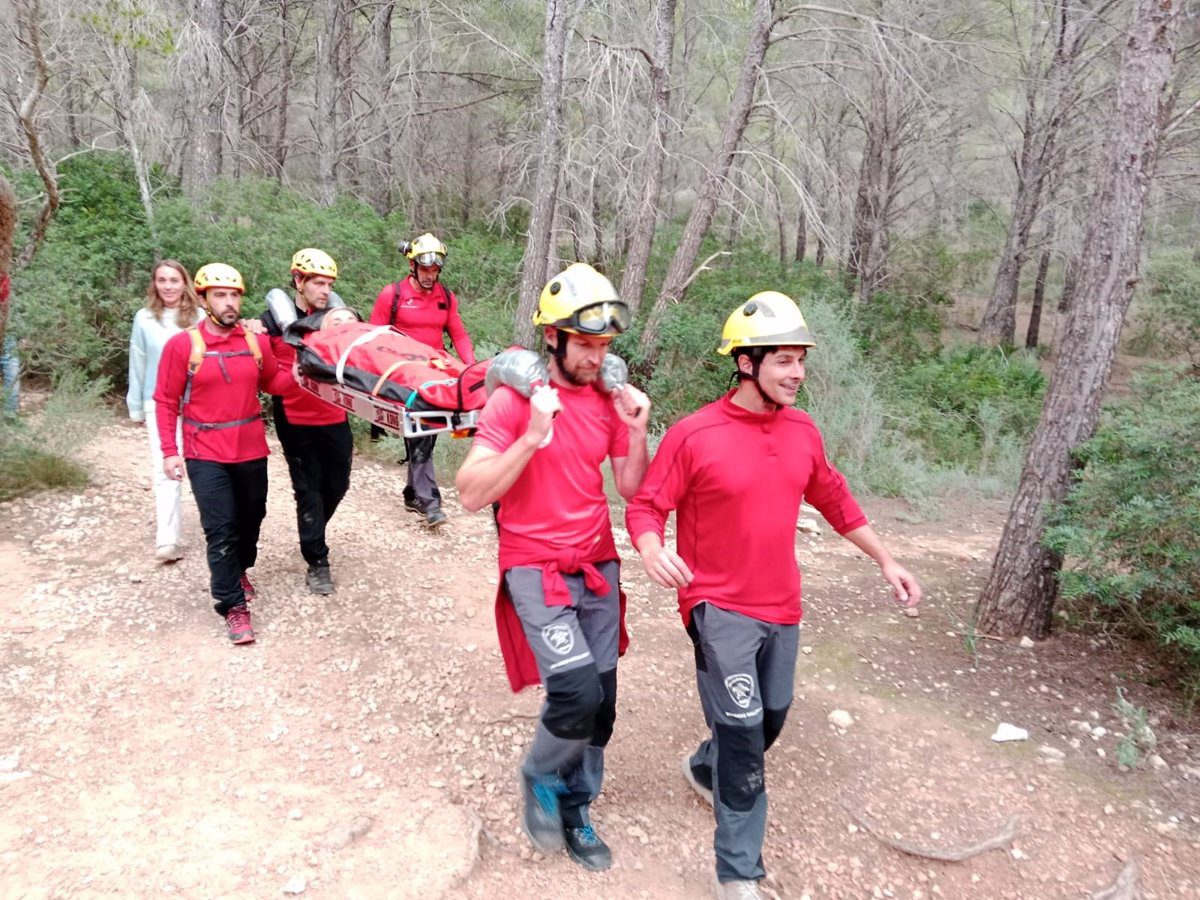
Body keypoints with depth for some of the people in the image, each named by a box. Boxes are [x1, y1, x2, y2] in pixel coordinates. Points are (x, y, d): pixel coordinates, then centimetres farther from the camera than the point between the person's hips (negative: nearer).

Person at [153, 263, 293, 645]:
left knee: (251, 519, 18)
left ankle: (237, 570, 45)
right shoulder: (182, 344, -8)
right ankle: (233, 605, 4)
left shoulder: (256, 341, 0)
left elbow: (272, 382, 11)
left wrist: (295, 374, -11)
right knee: (221, 529, -5)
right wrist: (170, 452, -8)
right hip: (206, 455, -4)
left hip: (251, 451, 4)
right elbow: (166, 401, -4)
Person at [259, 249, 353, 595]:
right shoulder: (275, 319, -3)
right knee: (308, 491, 4)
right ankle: (317, 562, 15)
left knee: (337, 485, 14)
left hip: (334, 419, 3)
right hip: (295, 421, -3)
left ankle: (312, 536, 41)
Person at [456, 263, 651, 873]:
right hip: (536, 569, -5)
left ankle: (574, 811, 33)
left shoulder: (610, 400, 2)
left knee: (601, 703, 10)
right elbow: (471, 494, -17)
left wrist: (636, 432, -9)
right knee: (577, 691, -19)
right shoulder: (513, 399, -13)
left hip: (598, 566, 5)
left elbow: (631, 488, 8)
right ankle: (540, 777, 14)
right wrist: (533, 436, -26)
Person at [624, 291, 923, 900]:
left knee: (770, 719, 20)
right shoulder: (692, 436, -16)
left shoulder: (802, 431, 1)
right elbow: (645, 507, -12)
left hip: (781, 607, 6)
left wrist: (885, 560, 16)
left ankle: (705, 768, 51)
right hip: (719, 607, -6)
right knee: (744, 731, -8)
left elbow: (834, 500, 14)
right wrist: (652, 552, -33)